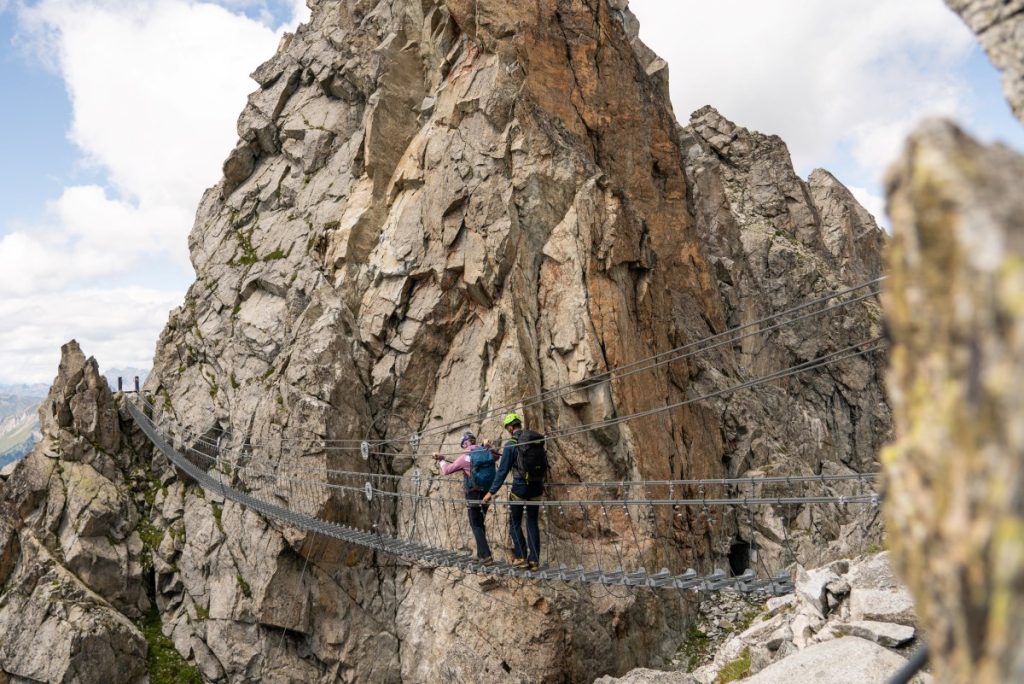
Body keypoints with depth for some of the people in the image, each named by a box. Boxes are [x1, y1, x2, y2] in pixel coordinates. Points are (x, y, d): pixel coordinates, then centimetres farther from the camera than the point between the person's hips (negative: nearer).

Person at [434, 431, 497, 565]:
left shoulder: (465, 457, -14)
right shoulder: (487, 452, 0)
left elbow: (447, 470, -5)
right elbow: (496, 457, 25)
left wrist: (441, 460, 13)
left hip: (473, 495, -5)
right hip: (487, 493, 5)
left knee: (476, 525, 1)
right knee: (480, 523, 20)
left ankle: (486, 556, -8)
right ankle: (481, 553, 28)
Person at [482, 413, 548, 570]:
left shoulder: (511, 443, -10)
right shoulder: (537, 439, 6)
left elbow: (503, 470, -11)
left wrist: (491, 492, -6)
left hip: (520, 487, -5)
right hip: (537, 486, 5)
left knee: (515, 523, 10)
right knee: (533, 523, 12)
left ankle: (521, 557, 5)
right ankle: (534, 559, 11)